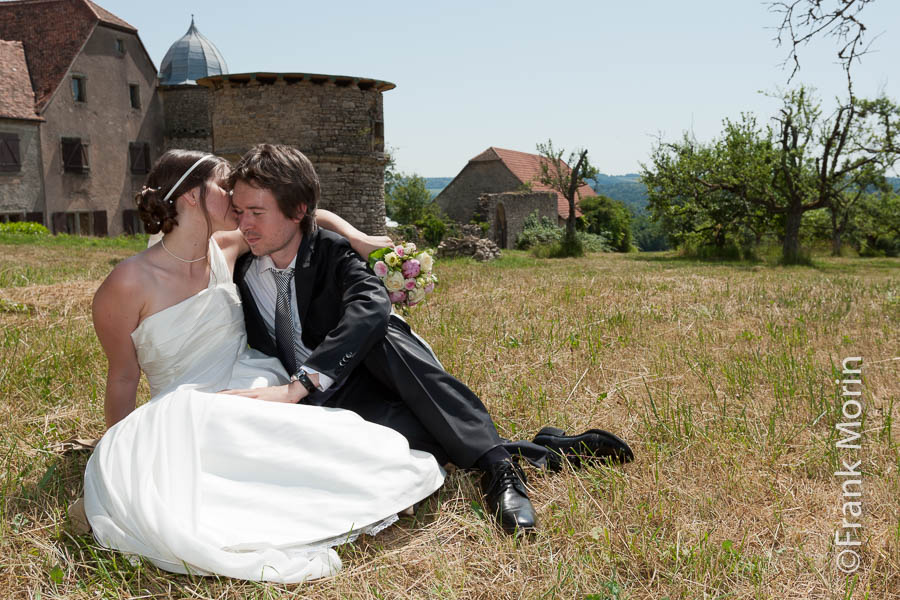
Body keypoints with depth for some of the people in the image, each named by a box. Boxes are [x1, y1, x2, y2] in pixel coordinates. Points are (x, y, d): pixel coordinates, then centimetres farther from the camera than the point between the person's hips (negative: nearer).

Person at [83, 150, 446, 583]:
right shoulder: (128, 284, -10)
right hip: (186, 420, -3)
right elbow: (124, 378, 0)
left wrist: (357, 238, 2)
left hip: (260, 394, 3)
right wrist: (121, 453, 5)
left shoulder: (226, 250, 4)